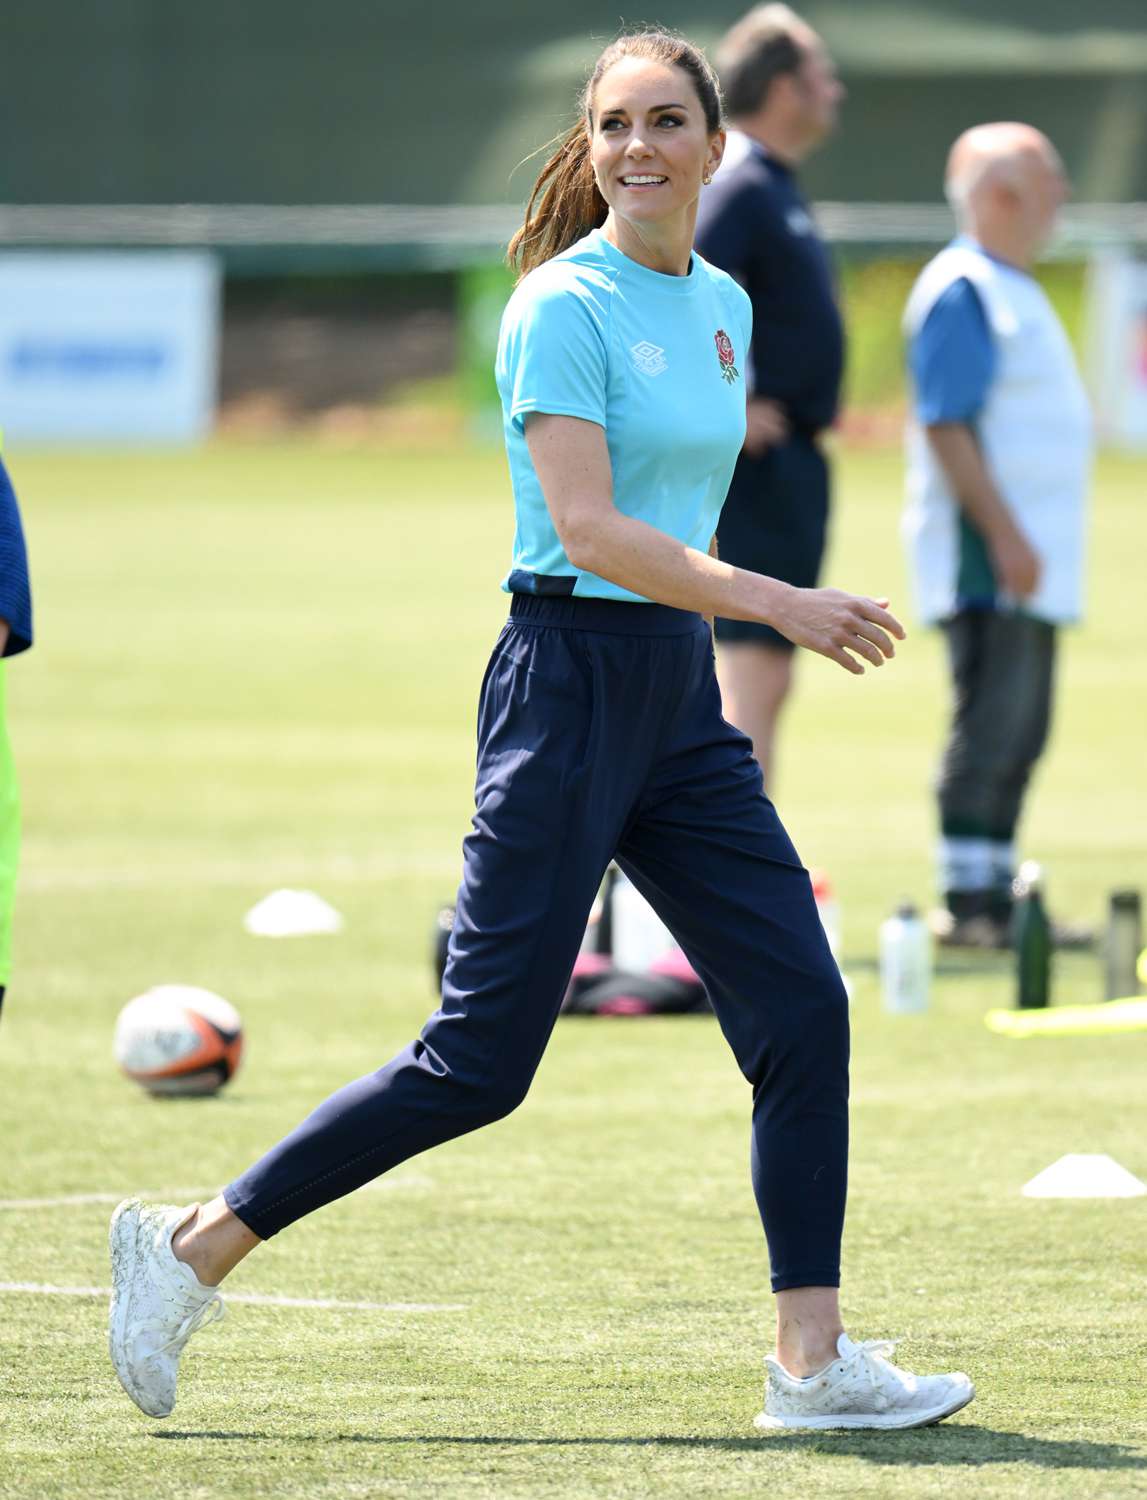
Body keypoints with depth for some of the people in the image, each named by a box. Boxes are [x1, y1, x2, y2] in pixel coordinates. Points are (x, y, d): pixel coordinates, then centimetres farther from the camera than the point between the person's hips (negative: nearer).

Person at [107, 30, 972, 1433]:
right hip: (570, 680, -8)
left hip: (681, 691, 8)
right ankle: (192, 1248, 3)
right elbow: (589, 528, -20)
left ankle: (812, 1364, 3)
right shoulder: (562, 306, -12)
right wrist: (782, 605, -23)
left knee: (805, 1010, -1)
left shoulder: (724, 305, 13)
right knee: (480, 1061, -8)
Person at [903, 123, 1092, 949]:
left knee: (1018, 733, 11)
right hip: (988, 562, -10)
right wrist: (1004, 534, -23)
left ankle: (995, 899, 15)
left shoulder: (1015, 290, 18)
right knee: (991, 726, -10)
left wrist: (1026, 539, 18)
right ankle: (968, 902, -8)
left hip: (1029, 557, 10)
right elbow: (944, 426, -19)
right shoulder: (962, 291, -12)